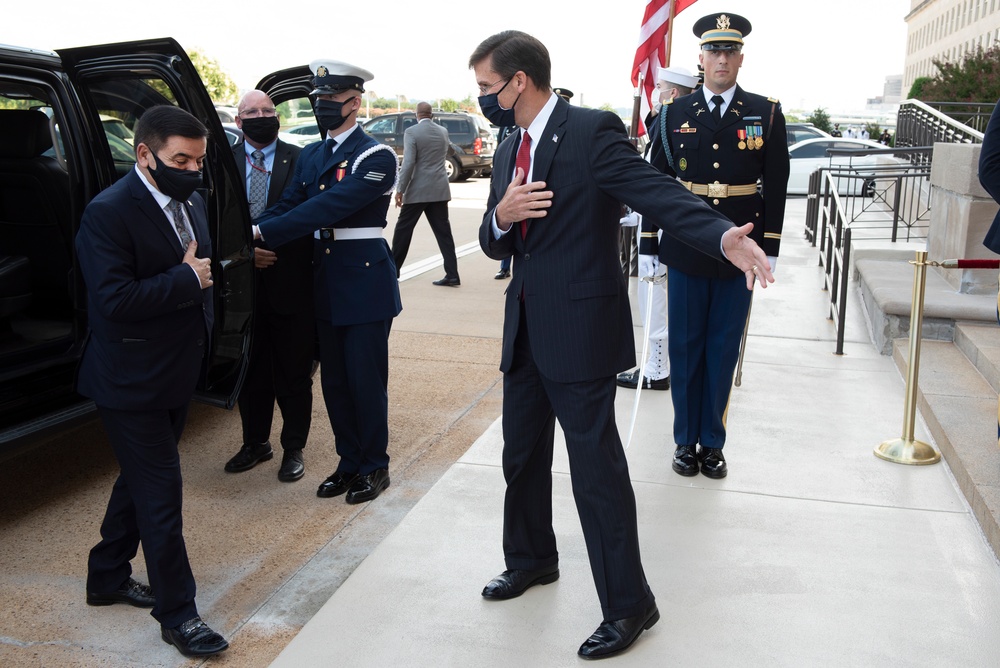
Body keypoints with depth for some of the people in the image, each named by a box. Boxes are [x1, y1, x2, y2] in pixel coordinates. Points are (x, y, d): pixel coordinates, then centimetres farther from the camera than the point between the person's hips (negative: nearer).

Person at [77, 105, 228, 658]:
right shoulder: (109, 213, -19)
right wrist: (186, 280, -21)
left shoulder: (191, 202, 7)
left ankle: (108, 577, 41)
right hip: (132, 381, -9)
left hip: (176, 373, 9)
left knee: (141, 480, 21)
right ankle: (176, 612, 13)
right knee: (160, 493, -1)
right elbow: (114, 299, -27)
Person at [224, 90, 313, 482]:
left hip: (291, 284, -2)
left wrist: (273, 244, -11)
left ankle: (293, 448, 23)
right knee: (250, 370, 16)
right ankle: (255, 443, 33)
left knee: (294, 373, 8)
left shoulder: (299, 161, -1)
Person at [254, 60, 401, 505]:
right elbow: (288, 204, 3)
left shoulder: (376, 157, -11)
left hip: (365, 280, -6)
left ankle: (374, 467, 19)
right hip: (326, 281, 6)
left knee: (366, 380, 2)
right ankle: (349, 462, 28)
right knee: (334, 380, 12)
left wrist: (261, 232, -25)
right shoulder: (310, 156, 12)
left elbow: (328, 207, -22)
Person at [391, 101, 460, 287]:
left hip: (418, 190, -5)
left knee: (403, 229, 8)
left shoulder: (411, 132, -8)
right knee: (443, 231, 5)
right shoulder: (443, 131, 9)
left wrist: (400, 189, -10)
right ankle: (452, 276, 2)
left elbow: (408, 163, -15)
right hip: (440, 190, 5)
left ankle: (393, 269, 16)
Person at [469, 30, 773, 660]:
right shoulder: (509, 150, 12)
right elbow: (495, 243, 14)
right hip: (525, 330, 8)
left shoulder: (593, 131, -12)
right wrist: (501, 216, -10)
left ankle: (629, 603, 15)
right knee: (522, 454, 19)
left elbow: (659, 192, -23)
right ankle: (532, 559, 42)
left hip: (580, 329, -8)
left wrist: (725, 236, -40)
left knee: (596, 466, -2)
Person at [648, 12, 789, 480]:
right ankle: (685, 439, 21)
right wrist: (654, 240, 5)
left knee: (723, 350, 7)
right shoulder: (676, 113, 4)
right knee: (685, 348, 7)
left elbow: (776, 186, 3)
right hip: (686, 251, 1)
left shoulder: (766, 113, 2)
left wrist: (770, 249, -1)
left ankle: (712, 442, 20)